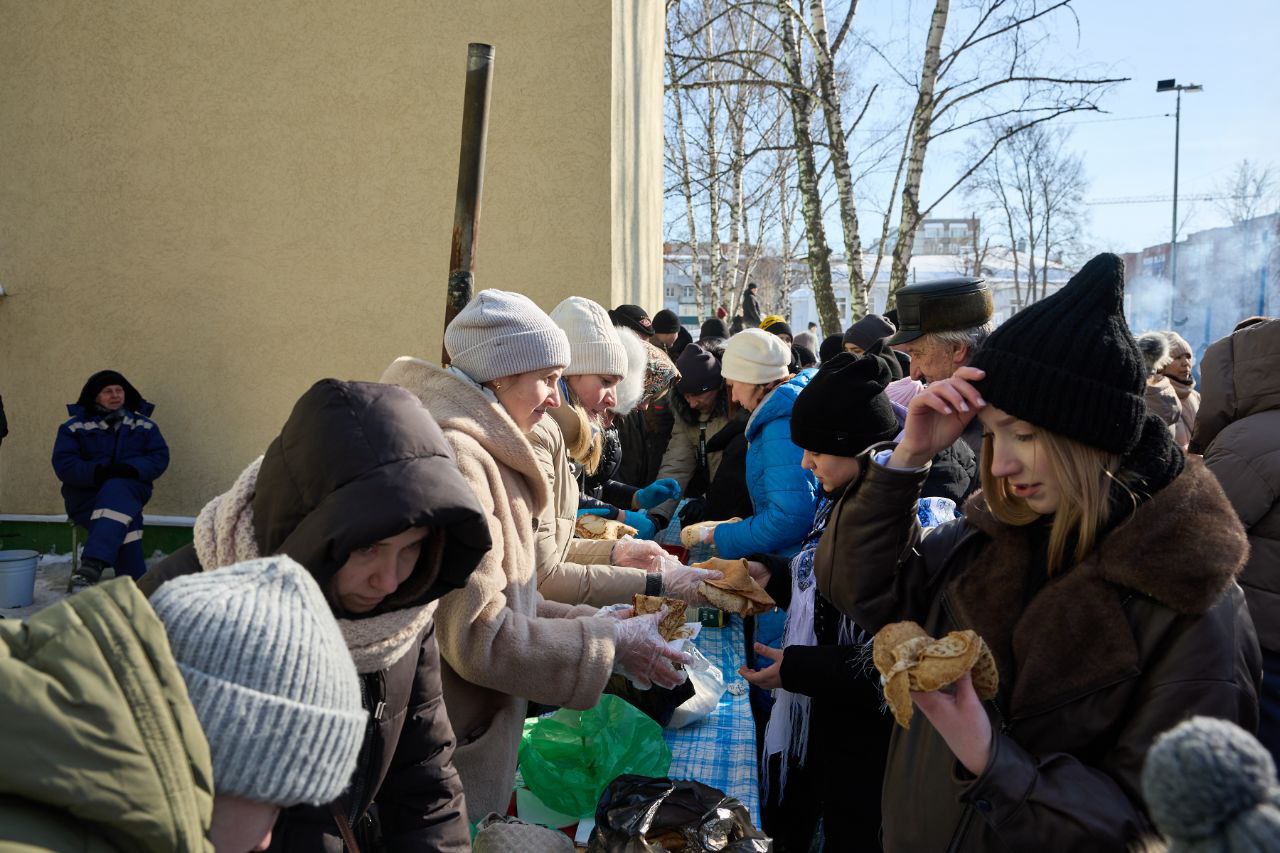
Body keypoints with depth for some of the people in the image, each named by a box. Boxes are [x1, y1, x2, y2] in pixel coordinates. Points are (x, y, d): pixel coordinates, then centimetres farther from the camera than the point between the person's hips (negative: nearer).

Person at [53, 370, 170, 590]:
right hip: (85, 493, -1)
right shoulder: (75, 427, 8)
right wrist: (97, 473, -21)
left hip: (130, 488, 1)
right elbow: (63, 464, -3)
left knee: (116, 491, -39)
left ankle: (91, 566, -52)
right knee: (125, 524, -33)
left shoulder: (144, 425, 14)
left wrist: (131, 469, -17)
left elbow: (160, 457, 4)